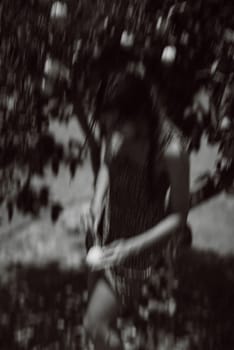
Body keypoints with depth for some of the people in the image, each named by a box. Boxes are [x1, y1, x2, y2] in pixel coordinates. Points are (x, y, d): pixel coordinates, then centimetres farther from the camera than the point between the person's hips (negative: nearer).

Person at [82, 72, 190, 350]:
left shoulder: (171, 151, -34)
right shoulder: (115, 131, -19)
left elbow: (179, 216, -21)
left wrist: (132, 247, -28)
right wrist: (96, 206, -12)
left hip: (142, 236, -6)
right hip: (110, 224, 6)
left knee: (95, 324, -1)